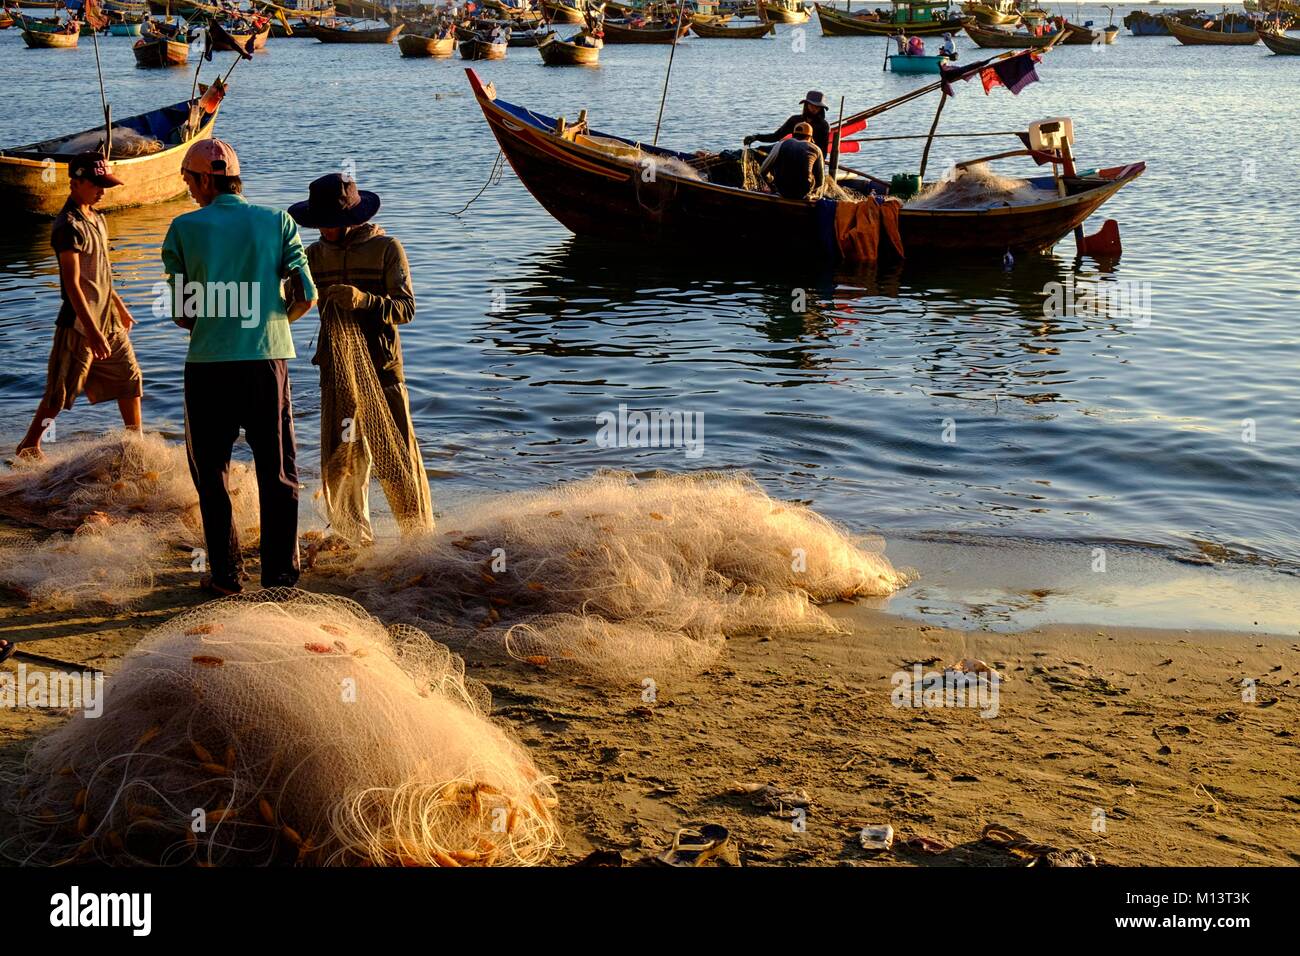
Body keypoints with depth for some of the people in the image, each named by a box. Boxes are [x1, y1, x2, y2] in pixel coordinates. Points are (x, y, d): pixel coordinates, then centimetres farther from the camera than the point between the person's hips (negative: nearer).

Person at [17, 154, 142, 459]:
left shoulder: (95, 219, 10)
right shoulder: (68, 226, -18)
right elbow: (72, 284, -24)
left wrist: (119, 307, 27)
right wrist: (92, 332, -28)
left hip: (107, 318, 9)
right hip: (78, 323, -9)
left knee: (129, 376, 14)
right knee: (60, 392, -1)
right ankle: (29, 446, 13)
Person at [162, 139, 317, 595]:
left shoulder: (185, 228, 0)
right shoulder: (277, 222, 3)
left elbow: (180, 311, 2)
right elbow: (306, 296, 0)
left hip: (208, 364, -1)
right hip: (268, 358, 1)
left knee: (211, 472, 13)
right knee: (277, 472, 12)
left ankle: (225, 574, 15)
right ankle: (280, 574, 14)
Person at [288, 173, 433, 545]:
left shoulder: (386, 249, -4)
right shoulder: (316, 254, 8)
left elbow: (406, 308, -11)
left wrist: (364, 300, -28)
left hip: (382, 366, -4)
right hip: (336, 370, 4)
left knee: (396, 455, 0)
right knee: (340, 458, 7)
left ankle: (420, 538, 13)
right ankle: (355, 539, 21)